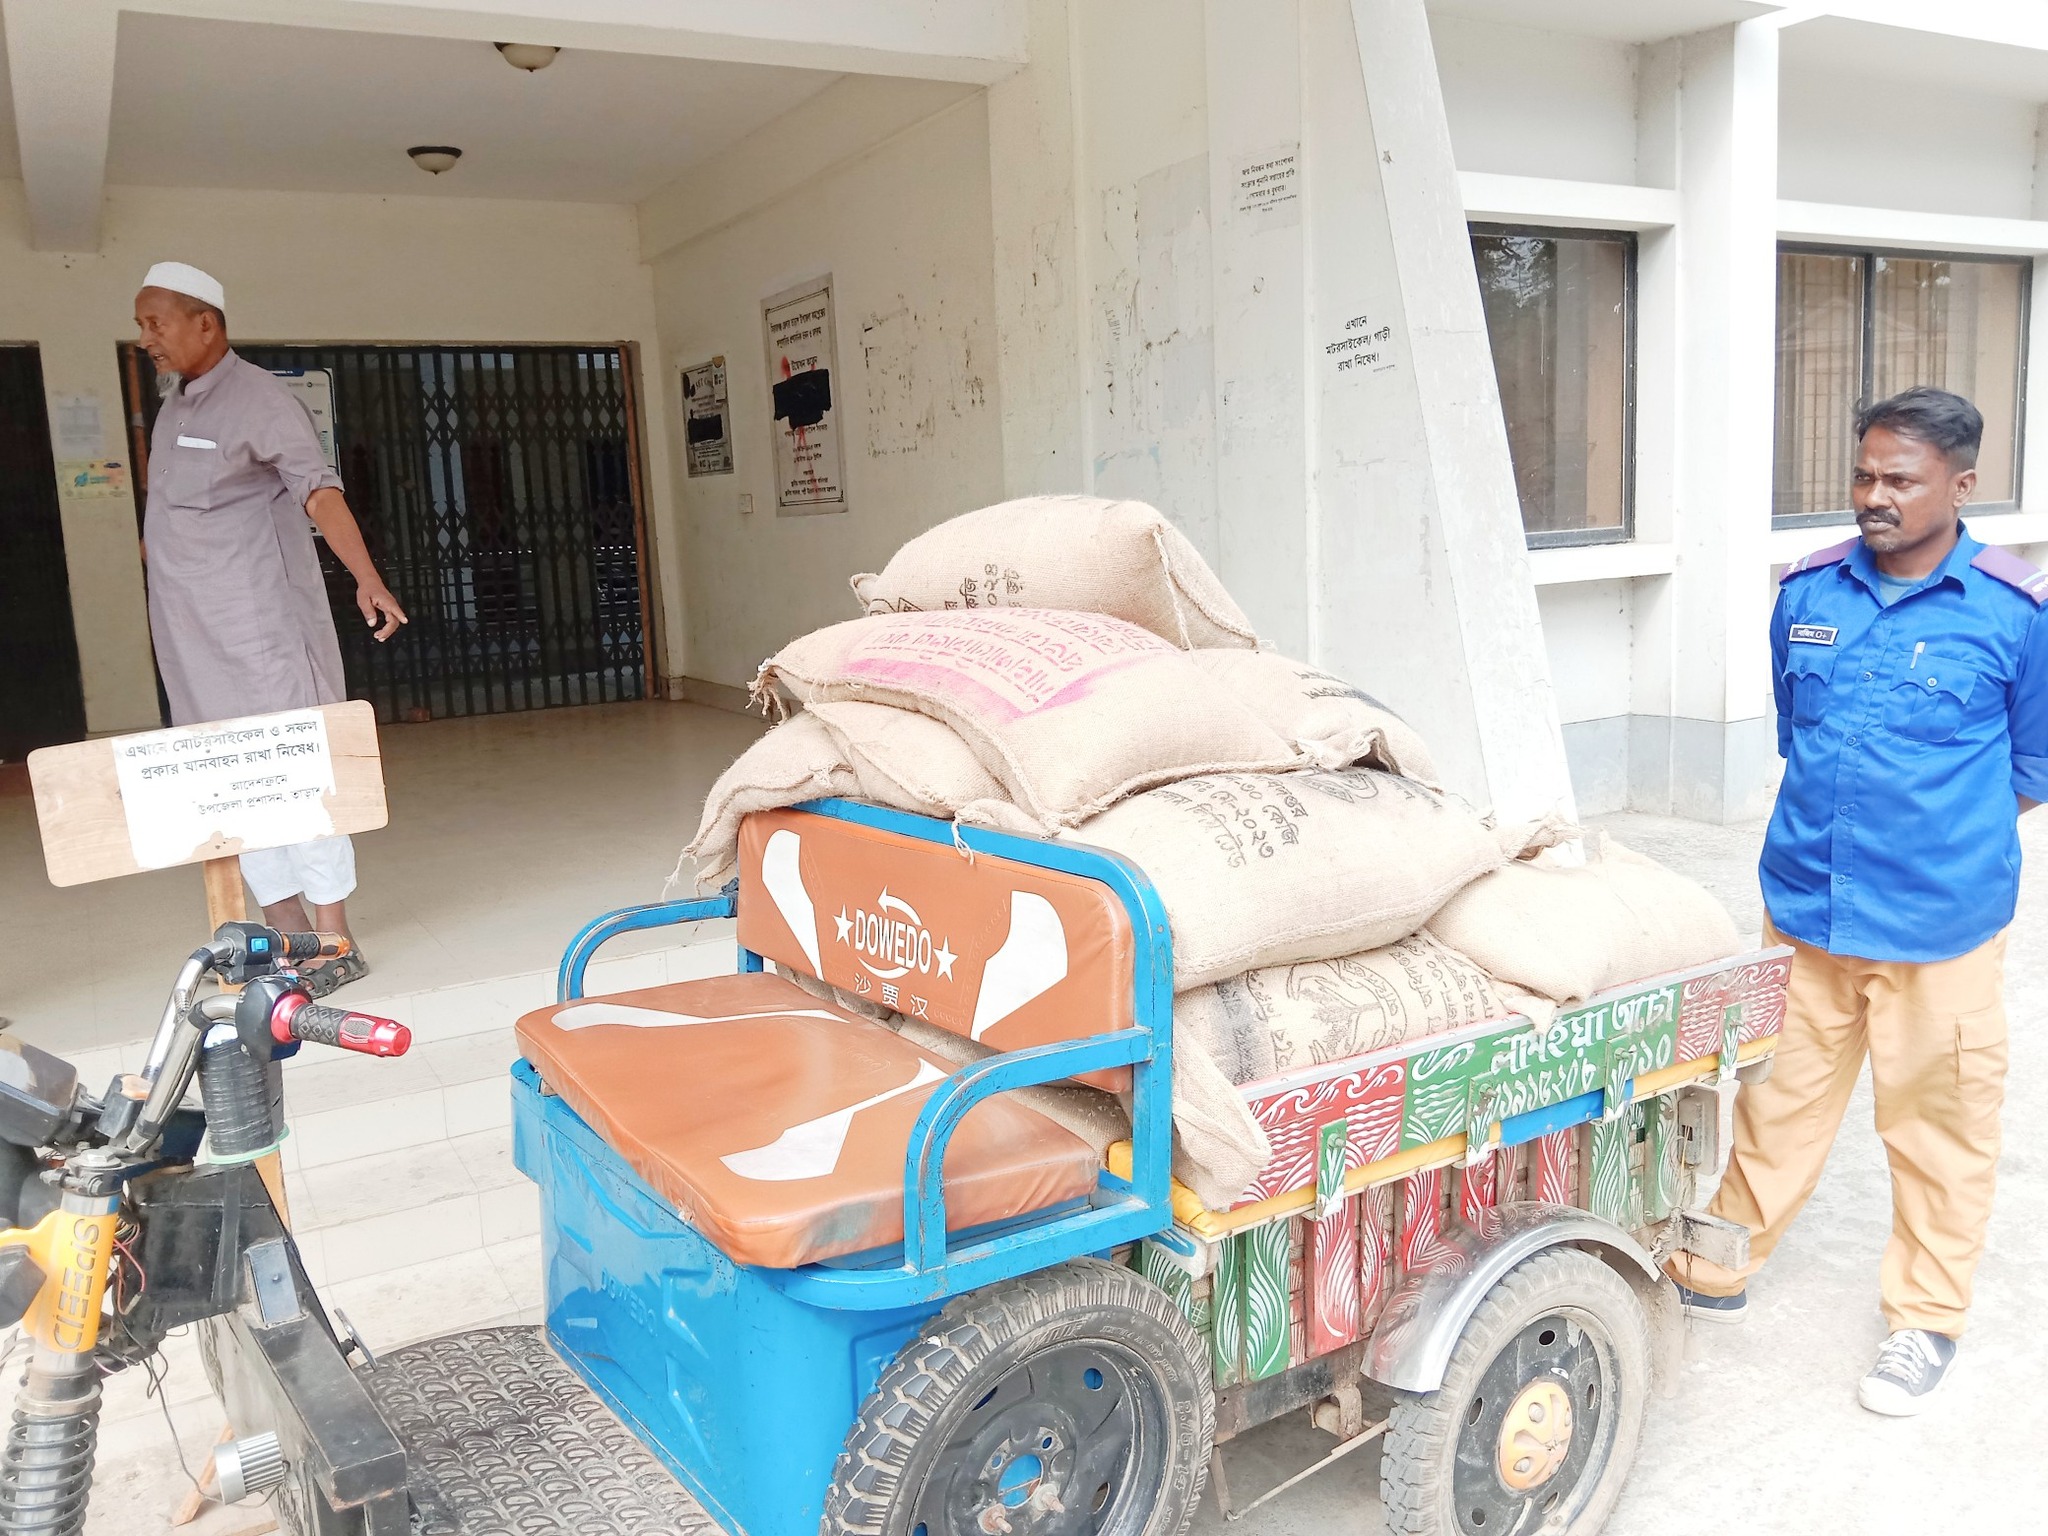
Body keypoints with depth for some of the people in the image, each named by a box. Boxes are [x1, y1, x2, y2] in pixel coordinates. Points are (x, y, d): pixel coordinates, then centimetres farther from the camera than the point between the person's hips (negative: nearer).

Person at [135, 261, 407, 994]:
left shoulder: (258, 399, -10)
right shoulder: (174, 406, 15)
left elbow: (319, 492, -22)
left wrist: (367, 579, -35)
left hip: (261, 630, -8)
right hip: (193, 637, 8)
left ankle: (334, 945, -2)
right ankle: (289, 934, 15)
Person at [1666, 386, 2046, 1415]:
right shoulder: (1809, 592, 2)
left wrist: (1942, 819, 7)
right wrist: (1837, 810, 11)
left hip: (1939, 925, -3)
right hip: (1803, 906, 4)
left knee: (1936, 1125, 11)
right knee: (1775, 1098, 16)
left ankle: (1927, 1320, 30)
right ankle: (1716, 1273, 33)